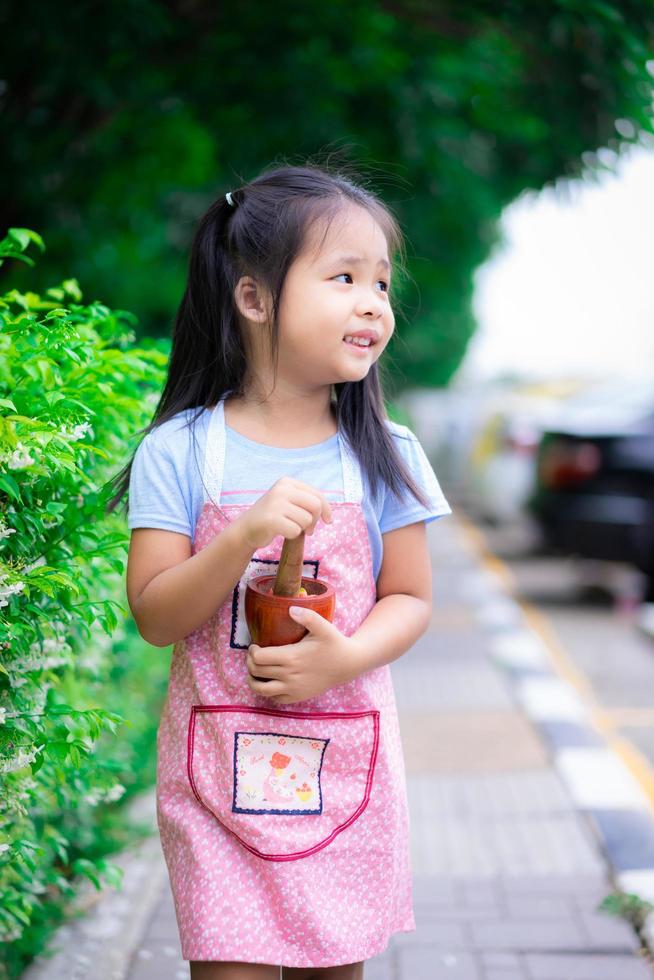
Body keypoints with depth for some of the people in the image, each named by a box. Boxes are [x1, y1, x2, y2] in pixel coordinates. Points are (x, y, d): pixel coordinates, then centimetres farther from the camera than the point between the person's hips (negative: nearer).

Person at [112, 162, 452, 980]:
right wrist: (246, 536, -25)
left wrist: (347, 657, -17)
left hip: (346, 764, 2)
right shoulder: (180, 453, -7)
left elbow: (410, 598, 2)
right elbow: (154, 616, -9)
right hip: (222, 763, -2)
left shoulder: (385, 456, -1)